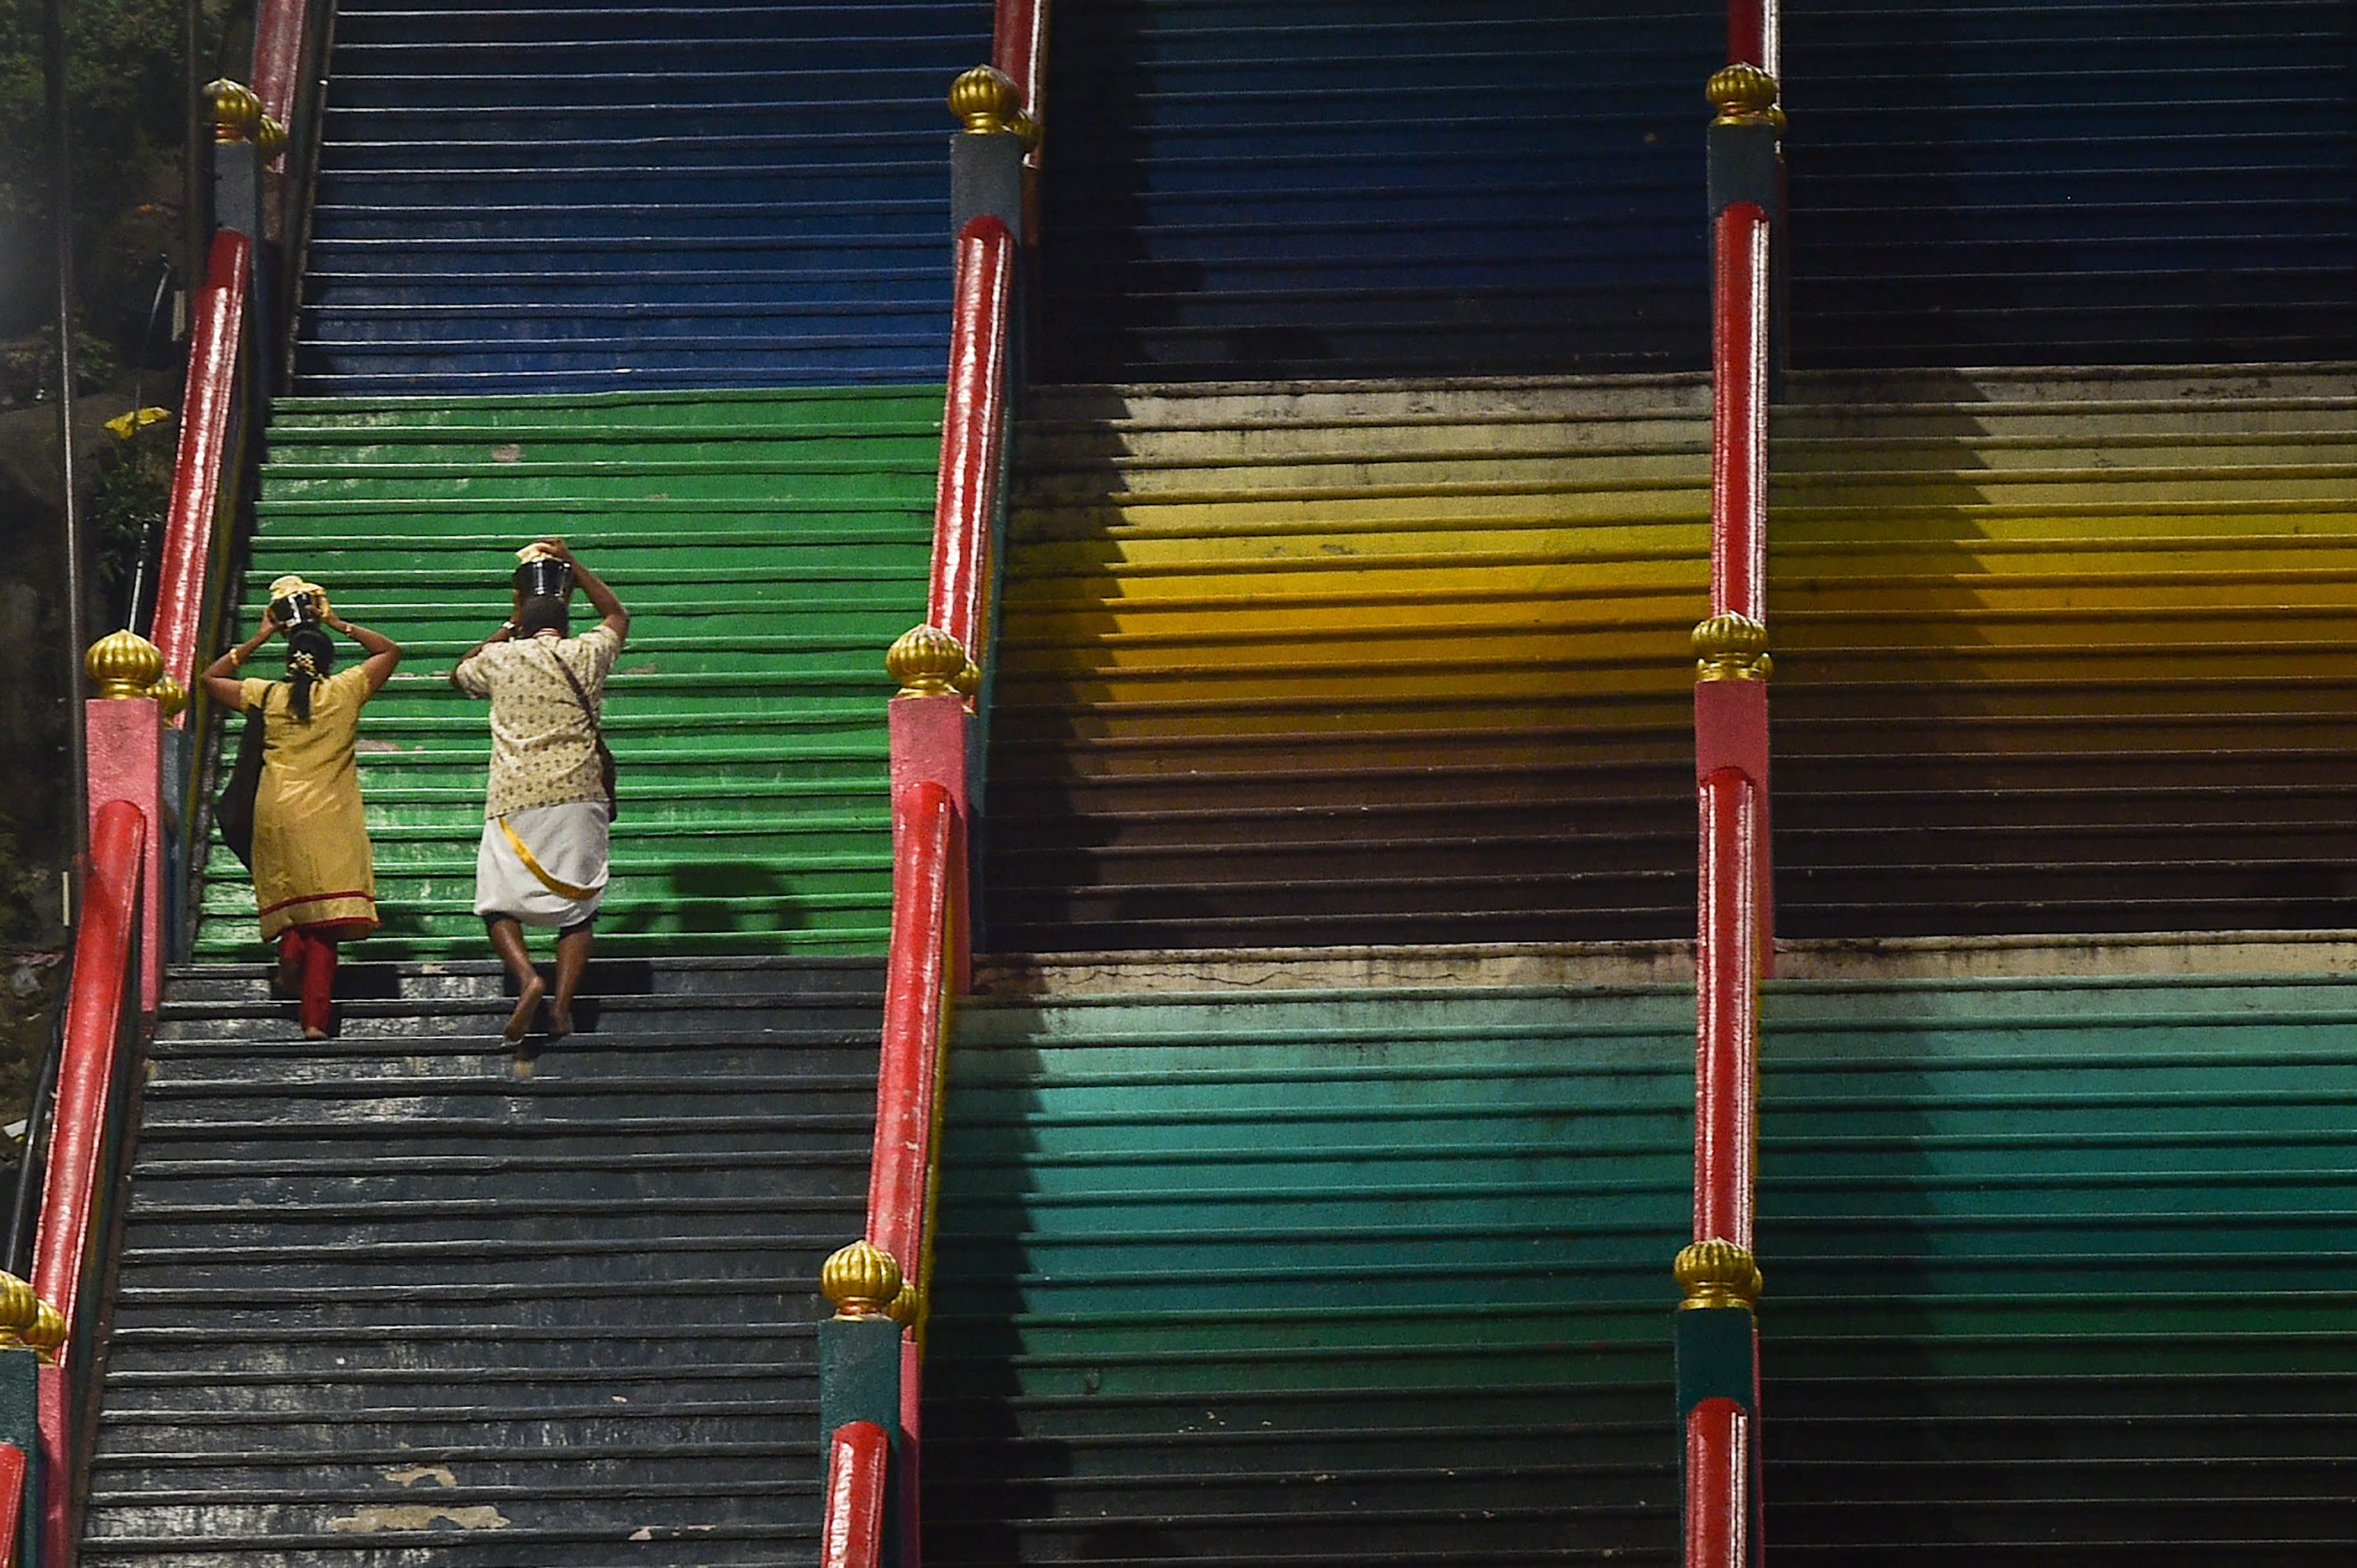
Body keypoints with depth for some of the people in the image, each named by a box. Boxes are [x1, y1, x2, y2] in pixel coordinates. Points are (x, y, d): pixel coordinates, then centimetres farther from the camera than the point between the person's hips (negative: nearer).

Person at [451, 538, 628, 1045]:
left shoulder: (499, 659, 6)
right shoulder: (586, 655, 7)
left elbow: (459, 675, 30)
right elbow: (617, 614, 29)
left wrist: (510, 627, 33)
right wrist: (572, 564, 32)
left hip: (515, 799, -1)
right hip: (578, 794, 1)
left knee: (499, 899, 5)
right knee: (578, 904, 5)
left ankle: (527, 978, -19)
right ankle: (562, 1006, -8)